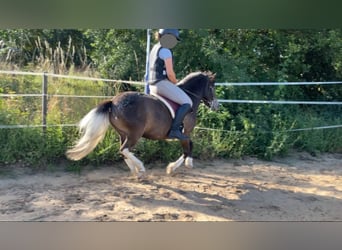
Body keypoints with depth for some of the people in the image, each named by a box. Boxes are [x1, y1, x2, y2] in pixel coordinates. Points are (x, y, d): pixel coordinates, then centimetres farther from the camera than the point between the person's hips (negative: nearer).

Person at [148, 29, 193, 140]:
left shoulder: (155, 48, 19)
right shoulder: (166, 51, -11)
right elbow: (170, 72, -18)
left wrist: (172, 82, 19)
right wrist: (175, 83, 1)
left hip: (152, 85, 10)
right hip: (162, 83, -10)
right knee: (187, 102, -12)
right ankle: (174, 129, -21)